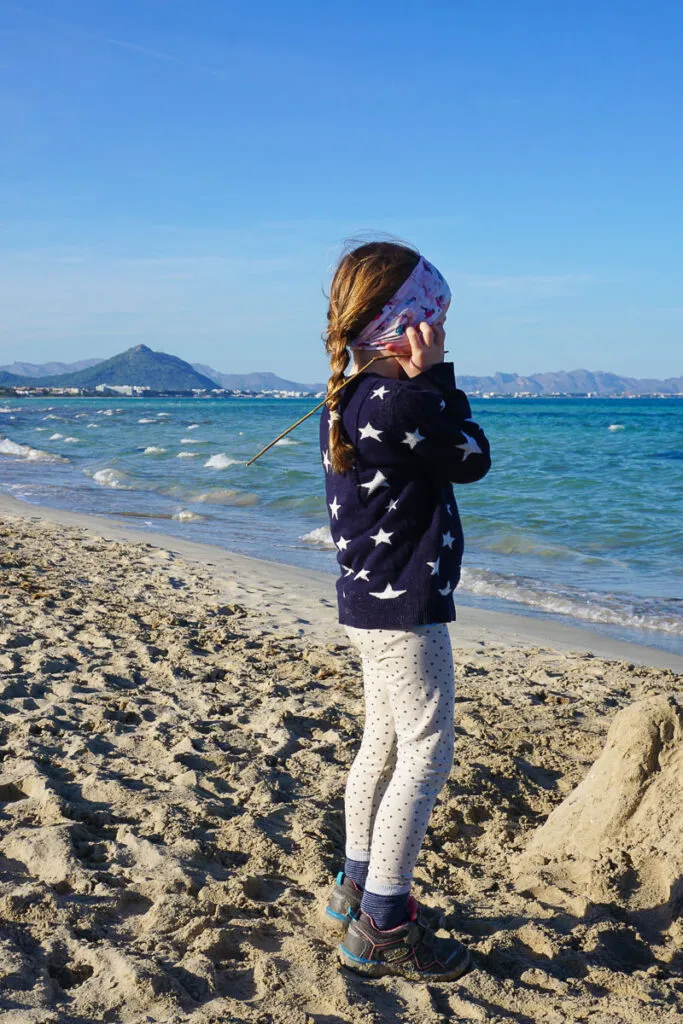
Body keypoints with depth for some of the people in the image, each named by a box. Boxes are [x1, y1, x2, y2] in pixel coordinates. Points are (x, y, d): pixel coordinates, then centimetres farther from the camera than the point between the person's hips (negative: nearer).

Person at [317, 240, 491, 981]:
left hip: (368, 600, 10)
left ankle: (357, 892, 31)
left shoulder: (347, 400, 9)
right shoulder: (402, 403, -23)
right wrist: (435, 377, -8)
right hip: (405, 608, -10)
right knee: (426, 752, -2)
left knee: (384, 744, 19)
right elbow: (473, 459, -8)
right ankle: (380, 930, 4)